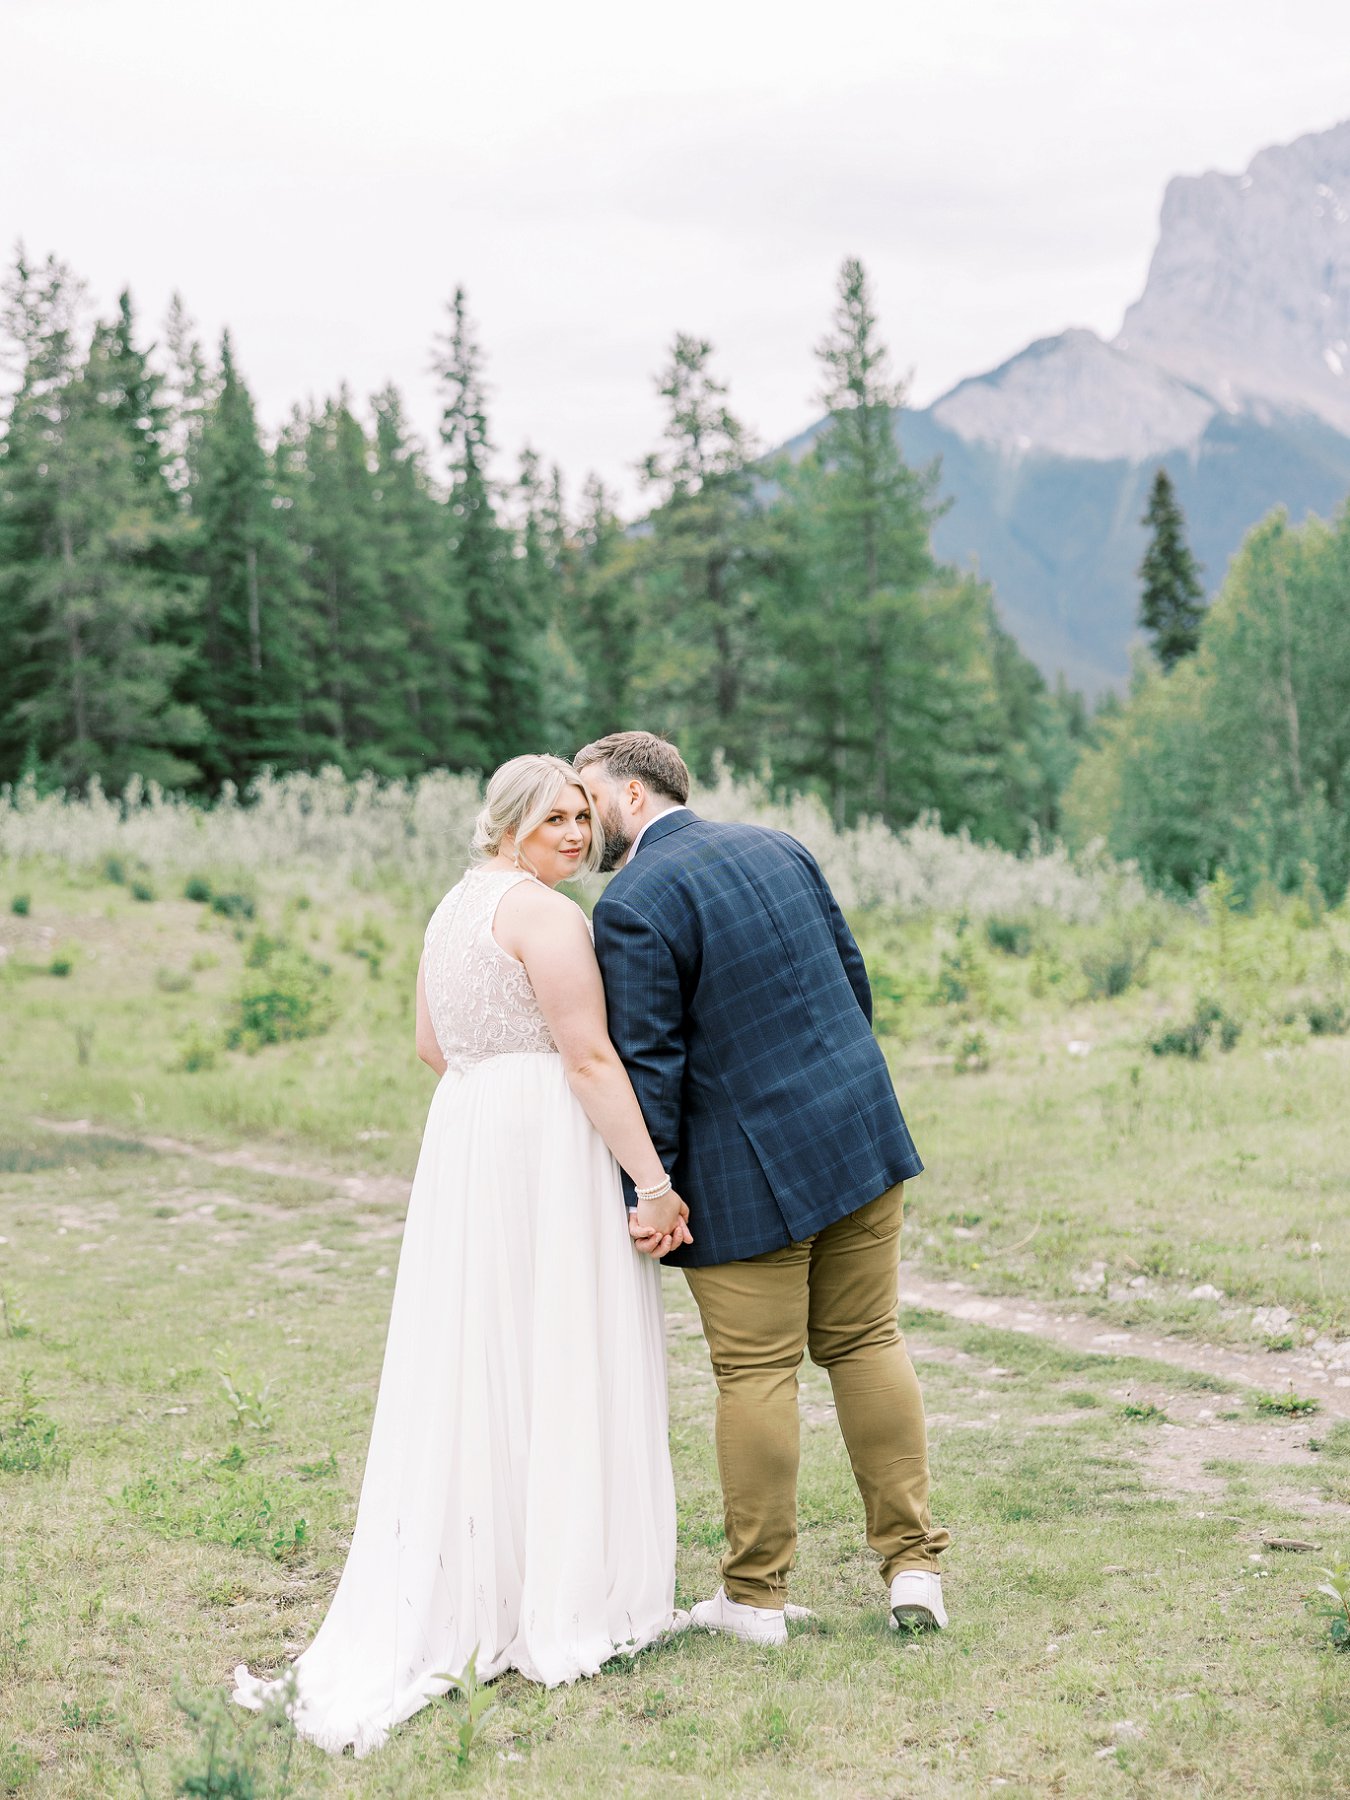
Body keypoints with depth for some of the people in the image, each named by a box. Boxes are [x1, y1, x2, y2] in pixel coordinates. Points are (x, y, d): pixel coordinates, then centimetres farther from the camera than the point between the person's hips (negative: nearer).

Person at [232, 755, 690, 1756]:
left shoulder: (456, 907, 16)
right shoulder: (546, 914, -12)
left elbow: (433, 1045, 23)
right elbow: (592, 1059, -18)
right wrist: (654, 1182, -19)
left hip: (464, 1141, 9)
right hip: (549, 1149, -9)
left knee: (475, 1366, 12)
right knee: (558, 1363, -2)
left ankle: (459, 1596, 17)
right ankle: (561, 1605, 3)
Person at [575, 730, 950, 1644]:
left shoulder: (633, 905, -13)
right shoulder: (778, 847, 8)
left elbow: (648, 1064, -15)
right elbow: (854, 978, 14)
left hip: (747, 1173, -7)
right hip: (861, 1132, 7)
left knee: (756, 1374, 4)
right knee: (867, 1344, 14)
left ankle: (757, 1597, 15)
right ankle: (914, 1566, 16)